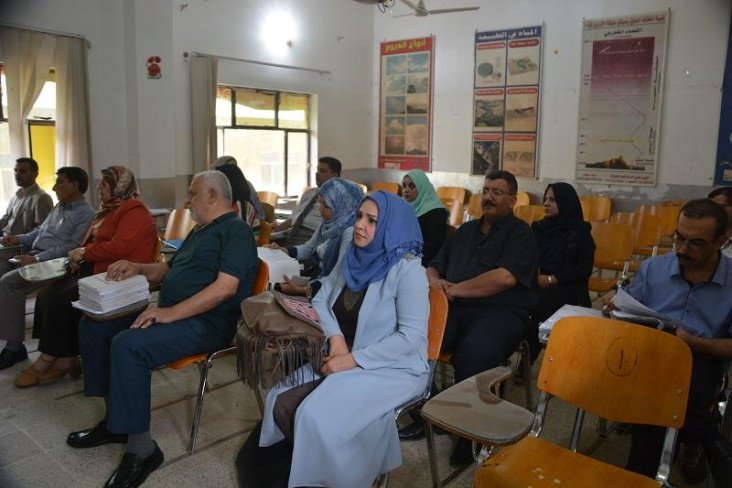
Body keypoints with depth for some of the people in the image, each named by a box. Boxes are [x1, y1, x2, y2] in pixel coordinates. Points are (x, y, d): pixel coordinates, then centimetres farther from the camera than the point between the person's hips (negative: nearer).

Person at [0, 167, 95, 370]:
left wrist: (37, 259, -24)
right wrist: (18, 239, 12)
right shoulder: (58, 207, 22)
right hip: (33, 257, 10)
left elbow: (73, 247, -19)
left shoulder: (86, 214, -8)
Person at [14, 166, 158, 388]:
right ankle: (65, 359, -7)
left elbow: (120, 246, -23)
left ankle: (47, 361, -2)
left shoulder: (134, 212, -11)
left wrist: (84, 252, -12)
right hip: (92, 270, 10)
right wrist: (79, 256, 4)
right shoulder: (109, 210, 20)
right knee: (46, 296, -7)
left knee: (62, 300, -20)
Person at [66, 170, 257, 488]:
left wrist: (172, 313, -26)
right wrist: (137, 269, 9)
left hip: (207, 323, -10)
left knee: (128, 345, -31)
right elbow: (167, 270, 29)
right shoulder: (199, 232, 22)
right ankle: (116, 417, 9)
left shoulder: (235, 230, -10)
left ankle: (141, 448, -20)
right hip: (170, 314, 11)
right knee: (92, 327, 6)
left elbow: (226, 287, -23)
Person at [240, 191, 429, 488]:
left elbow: (411, 337, -20)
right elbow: (320, 302, 8)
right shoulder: (352, 259, 6)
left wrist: (354, 359, -22)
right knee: (280, 402, -11)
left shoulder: (407, 269, -16)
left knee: (317, 416, -23)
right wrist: (335, 338, -12)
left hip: (393, 368, -6)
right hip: (343, 358, 7)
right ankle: (300, 462, 13)